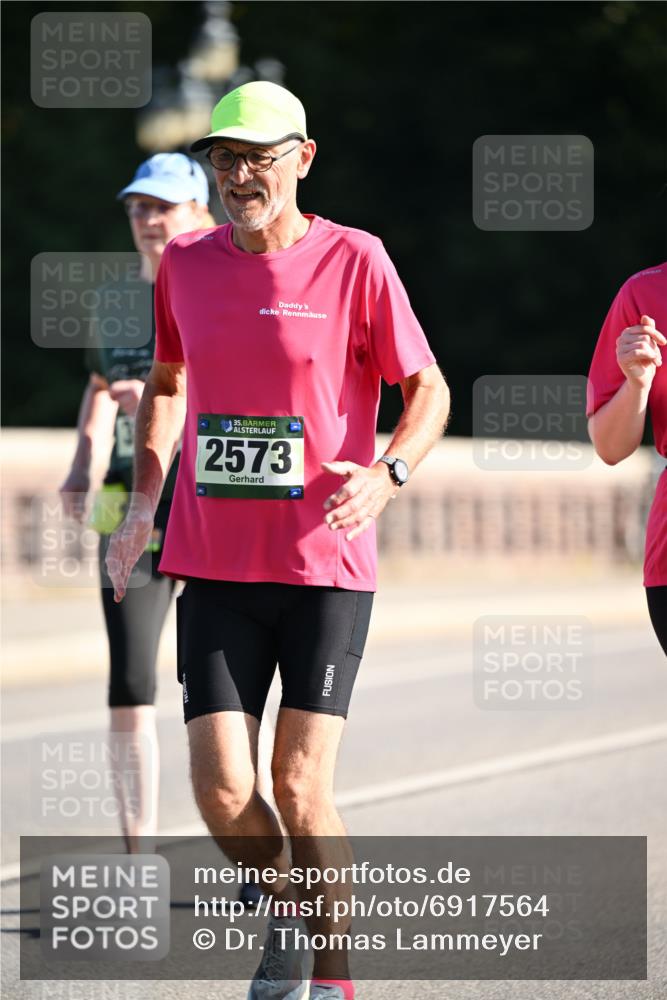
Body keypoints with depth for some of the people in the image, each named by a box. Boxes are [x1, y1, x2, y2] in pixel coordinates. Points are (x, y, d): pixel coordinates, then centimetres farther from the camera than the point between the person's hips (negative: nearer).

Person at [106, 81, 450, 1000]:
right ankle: (283, 907, 24)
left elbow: (428, 390, 1)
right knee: (222, 793, -6)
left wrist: (387, 473, -18)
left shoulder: (354, 260, -4)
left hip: (327, 564, -3)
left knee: (299, 787, -8)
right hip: (215, 567, 3)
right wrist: (144, 504, 13)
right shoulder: (186, 264, 7)